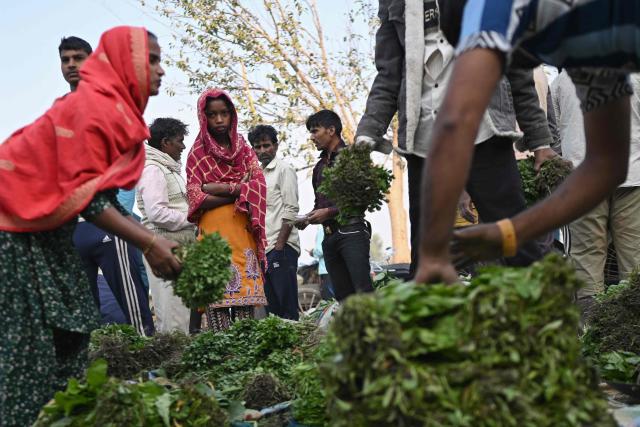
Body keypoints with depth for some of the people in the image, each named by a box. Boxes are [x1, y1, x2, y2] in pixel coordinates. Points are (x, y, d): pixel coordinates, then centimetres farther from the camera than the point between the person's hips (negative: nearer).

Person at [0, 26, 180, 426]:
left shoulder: (115, 109, 9)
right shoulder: (94, 107, -21)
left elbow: (103, 195, 9)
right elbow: (84, 195, -24)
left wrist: (152, 238, 2)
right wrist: (148, 243, -24)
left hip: (46, 229, 10)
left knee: (69, 328, 7)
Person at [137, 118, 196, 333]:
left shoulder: (169, 168, 20)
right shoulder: (153, 169, -10)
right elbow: (157, 213, -19)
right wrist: (192, 219, -10)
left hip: (179, 245, 10)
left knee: (181, 307, 11)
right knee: (173, 314, -10)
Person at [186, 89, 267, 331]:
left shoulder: (244, 150, 15)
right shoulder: (198, 154, 5)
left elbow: (259, 186, 0)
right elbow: (196, 199, -5)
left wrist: (217, 188, -9)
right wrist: (239, 190, -7)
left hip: (243, 230, 3)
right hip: (214, 230, -3)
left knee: (246, 291, -4)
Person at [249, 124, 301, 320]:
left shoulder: (284, 169, -1)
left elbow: (290, 211, -9)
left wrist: (279, 246, -16)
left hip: (281, 247, -7)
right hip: (263, 249, 7)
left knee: (287, 307, -8)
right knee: (271, 307, 8)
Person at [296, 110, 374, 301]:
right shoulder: (319, 166, 24)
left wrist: (330, 212, -11)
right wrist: (307, 218, 8)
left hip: (351, 230, -7)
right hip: (329, 236, 7)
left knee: (363, 291, -17)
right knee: (342, 296, 2)